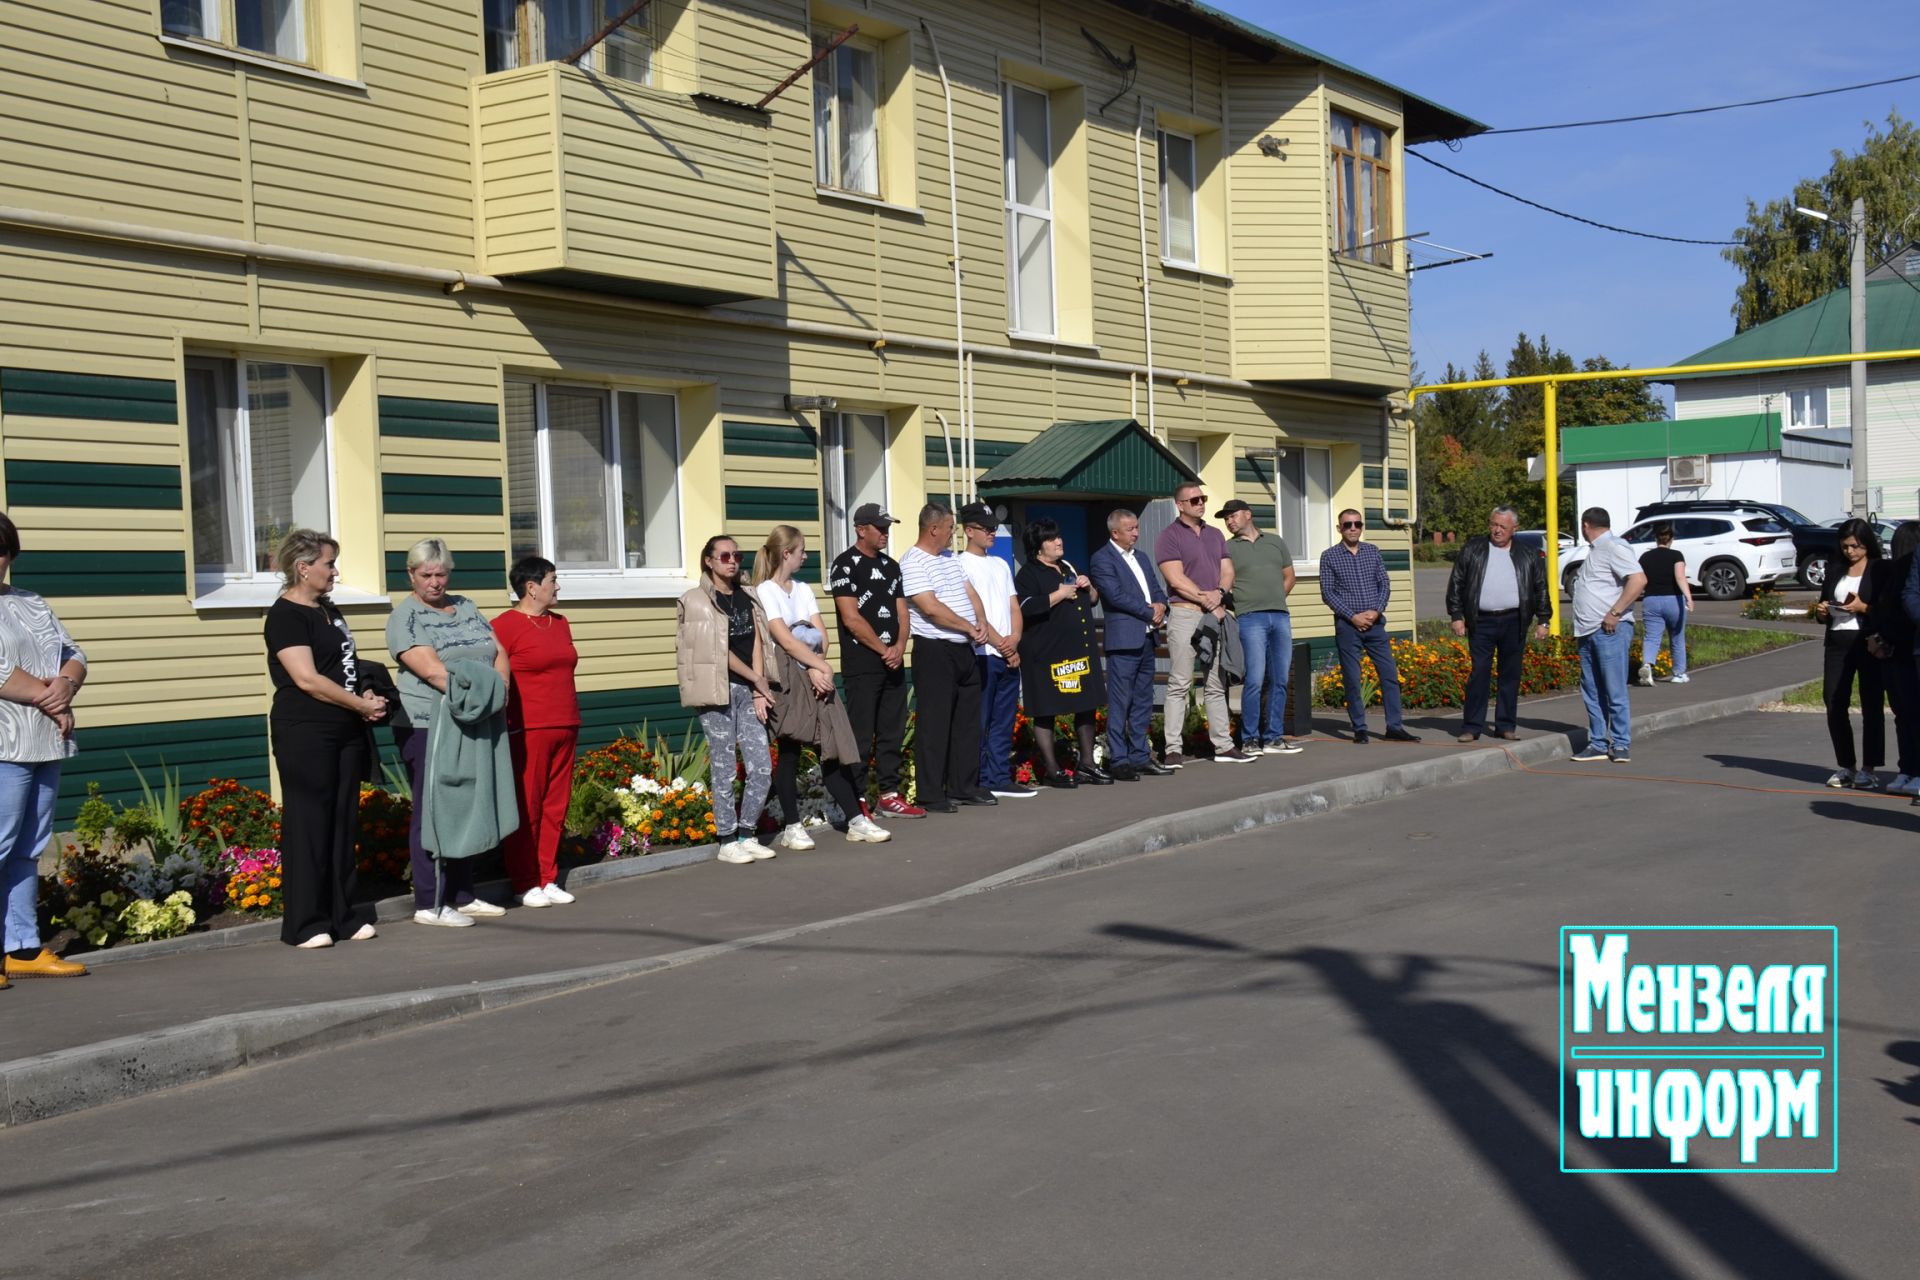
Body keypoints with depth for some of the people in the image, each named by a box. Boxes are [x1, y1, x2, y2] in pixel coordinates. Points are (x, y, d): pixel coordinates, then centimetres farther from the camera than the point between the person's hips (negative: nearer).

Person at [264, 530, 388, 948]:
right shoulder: (285, 615, -10)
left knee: (344, 824, 10)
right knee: (308, 825, -3)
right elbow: (308, 679, -18)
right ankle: (304, 924, 3)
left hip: (346, 733, 8)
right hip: (305, 735, -8)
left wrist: (368, 697, 4)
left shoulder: (329, 611, 16)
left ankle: (342, 915, 17)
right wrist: (363, 705, -12)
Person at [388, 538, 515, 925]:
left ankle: (463, 897, 19)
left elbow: (499, 653, 11)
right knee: (431, 813, -3)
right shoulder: (405, 617, -6)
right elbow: (430, 669, -19)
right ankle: (429, 904, 1)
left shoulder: (465, 607, 16)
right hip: (428, 726, -7)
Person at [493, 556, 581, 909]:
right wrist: (504, 729, -12)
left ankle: (549, 879, 16)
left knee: (556, 807, 8)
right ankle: (525, 884, 6)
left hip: (565, 727, 7)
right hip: (527, 730, -7)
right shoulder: (505, 626, -8)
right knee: (526, 809, -2)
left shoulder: (560, 623, 16)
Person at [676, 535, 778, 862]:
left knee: (762, 767, 0)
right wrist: (757, 680, -7)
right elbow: (720, 651, -8)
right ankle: (727, 841, 6)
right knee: (724, 769, -3)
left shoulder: (748, 599, 15)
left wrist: (759, 691, -5)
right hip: (718, 690, -5)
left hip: (749, 691, 5)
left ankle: (746, 835, 13)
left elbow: (757, 645, 6)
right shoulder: (697, 601, -2)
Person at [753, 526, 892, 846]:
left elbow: (821, 637, 7)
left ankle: (857, 821, 3)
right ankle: (793, 827, 4)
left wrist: (818, 669, -9)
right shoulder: (764, 592, -5)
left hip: (815, 678, 6)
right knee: (789, 752, -2)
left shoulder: (803, 589, 16)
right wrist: (819, 666, -15)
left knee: (830, 748, 3)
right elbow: (786, 639, -14)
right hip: (785, 679, -6)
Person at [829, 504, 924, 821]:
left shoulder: (890, 566, 16)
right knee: (861, 737, -6)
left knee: (893, 732, 9)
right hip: (862, 666, -7)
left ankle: (889, 795, 16)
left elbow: (902, 611, 14)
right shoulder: (845, 565, -7)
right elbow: (851, 618, -13)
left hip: (893, 663, 7)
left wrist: (900, 647, -5)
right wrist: (884, 650, -11)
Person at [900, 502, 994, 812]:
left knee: (967, 720, 12)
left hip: (964, 649, 9)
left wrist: (981, 624, -3)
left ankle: (964, 786, 21)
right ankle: (931, 795, 0)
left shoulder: (950, 558, 16)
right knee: (934, 724, -5)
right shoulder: (913, 563, -12)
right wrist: (969, 627, -11)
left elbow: (971, 594, 16)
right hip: (934, 651, -9)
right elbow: (931, 608, -20)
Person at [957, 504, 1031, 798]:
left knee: (1004, 721, 8)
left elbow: (1014, 608, 14)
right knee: (979, 723, -4)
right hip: (982, 654, -7)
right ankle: (979, 782, -1)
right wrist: (1000, 643, -11)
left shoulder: (1001, 565, 18)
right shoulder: (962, 565, -5)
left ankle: (1000, 779, 13)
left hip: (1009, 655, 7)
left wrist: (1014, 641, -3)